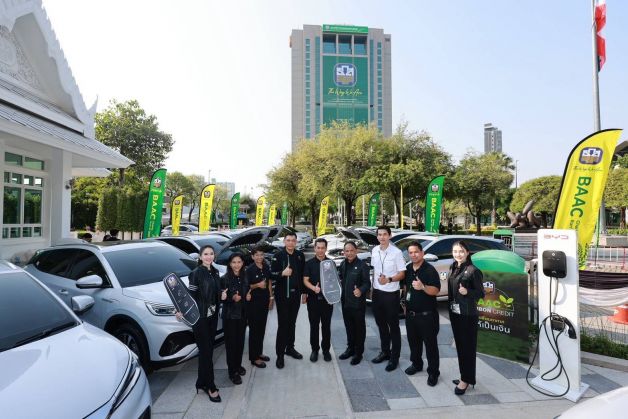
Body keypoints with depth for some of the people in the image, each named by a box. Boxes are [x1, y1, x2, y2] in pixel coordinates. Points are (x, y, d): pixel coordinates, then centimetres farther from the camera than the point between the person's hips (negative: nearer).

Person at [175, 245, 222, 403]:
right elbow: (191, 295, -15)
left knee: (208, 350, 13)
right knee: (206, 351, -1)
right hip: (200, 317, -6)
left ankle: (202, 383, 27)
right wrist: (183, 311, -26)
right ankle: (210, 386, 11)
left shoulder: (215, 272, 8)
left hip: (213, 316, 6)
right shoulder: (196, 273, -12)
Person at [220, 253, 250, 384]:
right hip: (229, 315, -5)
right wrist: (232, 298, -26)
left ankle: (238, 365, 31)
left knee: (240, 341, 12)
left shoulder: (245, 277, 4)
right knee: (231, 342, 2)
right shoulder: (224, 279, -12)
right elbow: (220, 298, -11)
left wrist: (248, 296, -3)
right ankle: (232, 371, 14)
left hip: (242, 314, 5)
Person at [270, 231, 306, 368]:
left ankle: (290, 348, 30)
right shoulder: (278, 256, -8)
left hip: (295, 294, 4)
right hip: (282, 295, -4)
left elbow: (303, 275, 10)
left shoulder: (300, 256, 4)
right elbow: (271, 274, -10)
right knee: (282, 324, -1)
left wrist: (304, 292, 10)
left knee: (292, 323, 15)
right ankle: (280, 354, 9)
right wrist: (282, 273, -27)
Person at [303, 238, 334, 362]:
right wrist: (313, 288, -22)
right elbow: (305, 280, -3)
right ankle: (314, 350, 23)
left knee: (326, 325, 9)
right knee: (314, 326, 8)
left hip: (327, 298, 1)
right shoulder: (309, 263, 1)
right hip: (313, 298, 0)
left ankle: (326, 350, 24)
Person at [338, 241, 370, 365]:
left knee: (359, 327, 8)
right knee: (348, 326, 18)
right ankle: (350, 348, 35)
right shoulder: (343, 265, 8)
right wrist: (339, 283, 0)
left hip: (358, 302, -6)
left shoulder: (362, 265, -14)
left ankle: (358, 353, 21)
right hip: (345, 302, 6)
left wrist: (361, 290, -33)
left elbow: (367, 283, -16)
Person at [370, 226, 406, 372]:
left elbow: (402, 273, -12)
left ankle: (394, 357, 19)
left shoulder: (396, 252, -15)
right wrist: (373, 286, 10)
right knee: (381, 324, 18)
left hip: (391, 294, -6)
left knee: (393, 326, 6)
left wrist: (389, 280, -27)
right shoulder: (374, 251, 3)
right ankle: (385, 351, 35)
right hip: (377, 292, 6)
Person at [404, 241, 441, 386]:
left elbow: (436, 291, -19)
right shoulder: (408, 268, 5)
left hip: (427, 314, -6)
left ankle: (433, 372, 16)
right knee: (413, 341, 17)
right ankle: (416, 364, 36)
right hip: (410, 313, 6)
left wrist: (423, 287, -36)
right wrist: (405, 303, 15)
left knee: (430, 343, 4)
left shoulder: (430, 270, -15)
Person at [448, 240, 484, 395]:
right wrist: (451, 308, 12)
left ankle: (466, 379, 15)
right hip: (454, 313, 7)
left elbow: (481, 293, -11)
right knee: (459, 346, 15)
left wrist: (467, 292, -28)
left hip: (468, 315, -7)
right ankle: (464, 376, 28)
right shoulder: (453, 268, 7)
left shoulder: (473, 270, -14)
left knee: (468, 347, 4)